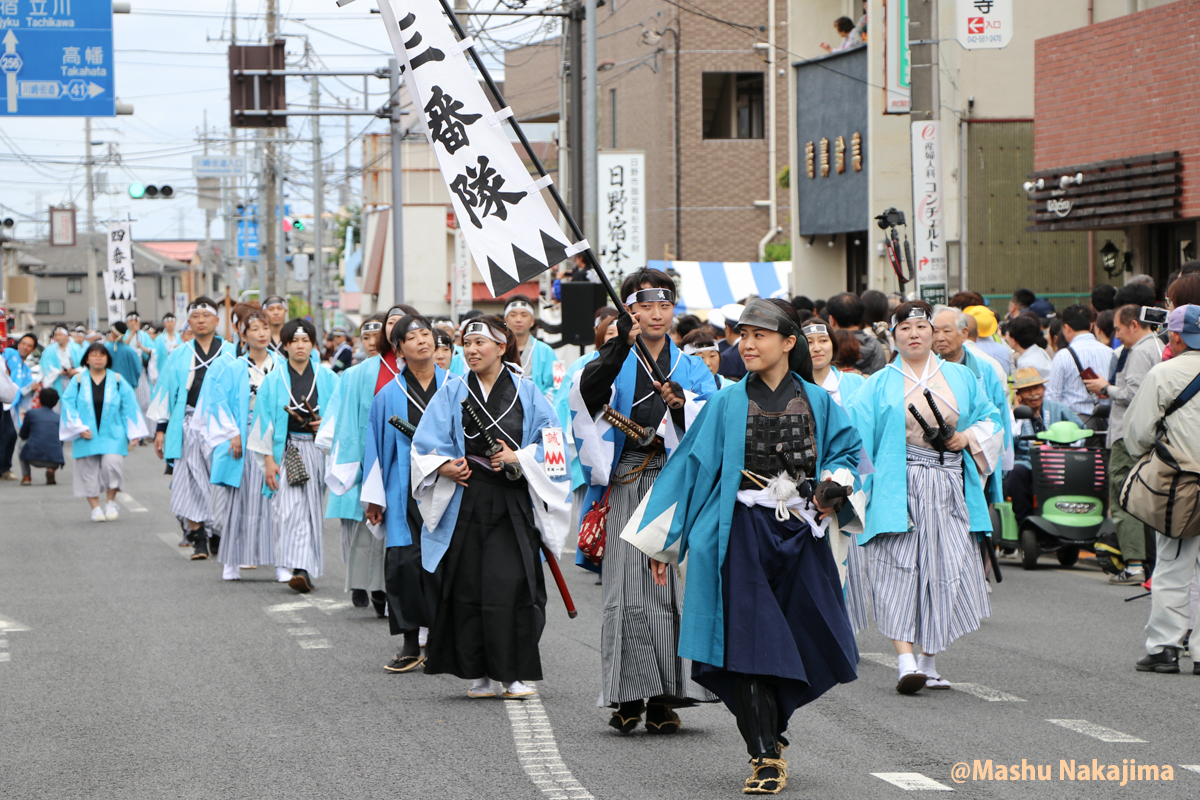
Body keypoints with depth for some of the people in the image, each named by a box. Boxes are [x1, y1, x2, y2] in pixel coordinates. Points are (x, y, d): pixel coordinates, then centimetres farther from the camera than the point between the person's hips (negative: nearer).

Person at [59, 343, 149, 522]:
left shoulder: (117, 380, 4)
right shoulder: (78, 381, 3)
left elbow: (129, 406, 5)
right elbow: (69, 405, 1)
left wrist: (132, 433, -1)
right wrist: (79, 427, -10)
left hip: (112, 434, -1)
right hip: (87, 436, 1)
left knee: (112, 464, -18)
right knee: (89, 471, -1)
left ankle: (110, 501, 2)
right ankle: (95, 507, 10)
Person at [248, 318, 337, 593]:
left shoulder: (326, 378, 7)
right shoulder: (274, 380, 5)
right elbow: (265, 421, 3)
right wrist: (268, 459, -4)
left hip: (317, 449, 2)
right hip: (286, 451, -1)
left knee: (312, 508, 1)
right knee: (289, 508, -13)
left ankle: (304, 569, 7)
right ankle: (293, 567, -15)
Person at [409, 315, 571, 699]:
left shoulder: (526, 393, 7)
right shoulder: (452, 392, 9)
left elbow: (549, 442, 4)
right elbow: (425, 444, 5)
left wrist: (519, 457, -11)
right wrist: (445, 467, -12)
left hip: (513, 504, -1)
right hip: (465, 502, 2)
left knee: (510, 587, -10)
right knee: (467, 588, 0)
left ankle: (516, 674, -2)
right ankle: (477, 675, 10)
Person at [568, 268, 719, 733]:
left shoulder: (691, 369, 17)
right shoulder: (615, 362, 10)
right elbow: (589, 391, -13)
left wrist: (682, 403, -18)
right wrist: (620, 345, -26)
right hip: (627, 487, -1)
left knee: (676, 587, -5)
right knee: (629, 591, -7)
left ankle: (665, 697, 0)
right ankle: (628, 695, -1)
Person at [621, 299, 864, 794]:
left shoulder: (816, 402, 8)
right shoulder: (728, 404, 5)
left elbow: (848, 451, 13)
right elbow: (690, 466, 7)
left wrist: (834, 483, -11)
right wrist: (660, 541, 5)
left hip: (801, 535, 2)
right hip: (743, 535, -2)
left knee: (805, 643, 3)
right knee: (749, 641, -10)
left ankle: (770, 730, 26)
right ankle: (767, 758, -7)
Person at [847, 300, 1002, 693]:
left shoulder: (961, 377, 15)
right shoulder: (880, 384, 8)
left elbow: (991, 418, 19)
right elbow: (856, 434, 3)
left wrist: (968, 437, -1)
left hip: (949, 490, 2)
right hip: (898, 488, -2)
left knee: (945, 573, -1)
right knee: (899, 569, -12)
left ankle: (929, 661, 11)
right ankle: (905, 661, -18)